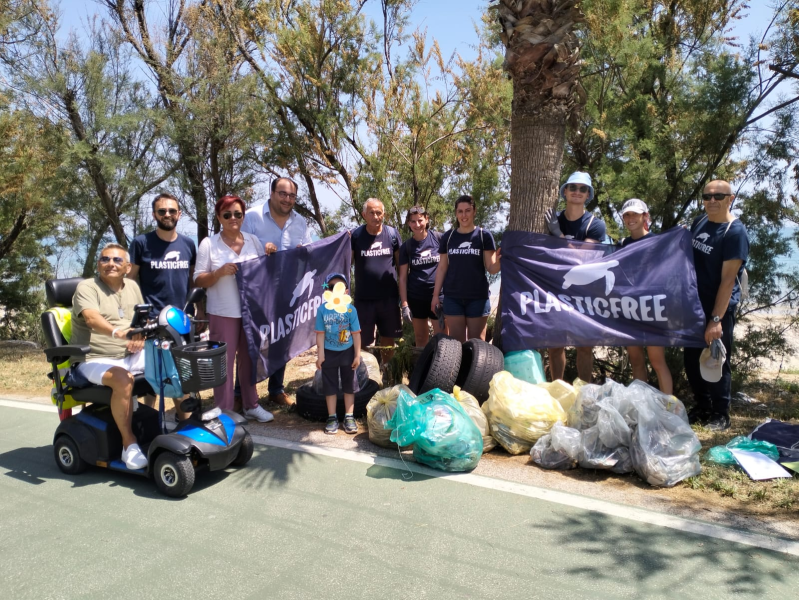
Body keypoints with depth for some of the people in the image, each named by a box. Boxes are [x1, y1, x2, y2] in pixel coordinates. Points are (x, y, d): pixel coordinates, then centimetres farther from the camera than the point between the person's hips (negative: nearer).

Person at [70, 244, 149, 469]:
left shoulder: (132, 287, 14)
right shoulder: (87, 287, -6)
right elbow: (92, 318, -25)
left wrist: (141, 335, -7)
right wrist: (118, 332, -45)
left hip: (131, 356, 6)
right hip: (95, 359, -6)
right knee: (123, 379, -36)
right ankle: (128, 443, -26)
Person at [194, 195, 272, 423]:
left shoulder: (253, 240, 8)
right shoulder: (208, 244, -3)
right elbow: (198, 280, -4)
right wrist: (220, 272, -21)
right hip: (222, 313, -3)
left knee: (249, 359, 13)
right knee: (223, 362, 1)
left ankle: (251, 405, 26)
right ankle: (224, 411, 13)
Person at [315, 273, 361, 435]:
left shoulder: (350, 309, -12)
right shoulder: (323, 309, -11)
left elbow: (356, 333, -7)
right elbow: (320, 333, -6)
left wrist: (357, 355, -6)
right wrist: (320, 354, -6)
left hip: (347, 352, 0)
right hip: (329, 353, 0)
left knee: (349, 385, 10)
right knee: (329, 385, 9)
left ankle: (349, 417, 23)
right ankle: (332, 417, 21)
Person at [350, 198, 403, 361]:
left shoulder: (392, 234, 2)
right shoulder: (355, 235, -2)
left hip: (389, 298, 2)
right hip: (363, 298, -1)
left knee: (388, 339, 11)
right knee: (362, 342, 4)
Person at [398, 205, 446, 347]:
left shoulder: (439, 238, -2)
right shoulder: (406, 246, 2)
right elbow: (403, 277, 1)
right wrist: (404, 304, -4)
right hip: (415, 297, 2)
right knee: (420, 338, 12)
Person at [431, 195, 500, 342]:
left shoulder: (484, 235, -1)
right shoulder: (448, 237, 5)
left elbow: (491, 269, -3)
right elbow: (442, 268, 9)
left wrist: (498, 261, -25)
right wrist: (436, 294, 4)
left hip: (478, 297, -2)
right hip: (452, 297, 2)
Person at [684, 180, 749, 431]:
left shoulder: (735, 232, -14)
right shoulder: (699, 222, 6)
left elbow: (727, 280, -19)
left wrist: (716, 319, -22)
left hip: (719, 307, -6)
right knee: (692, 358, 12)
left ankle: (720, 415, 19)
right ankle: (702, 408, 29)